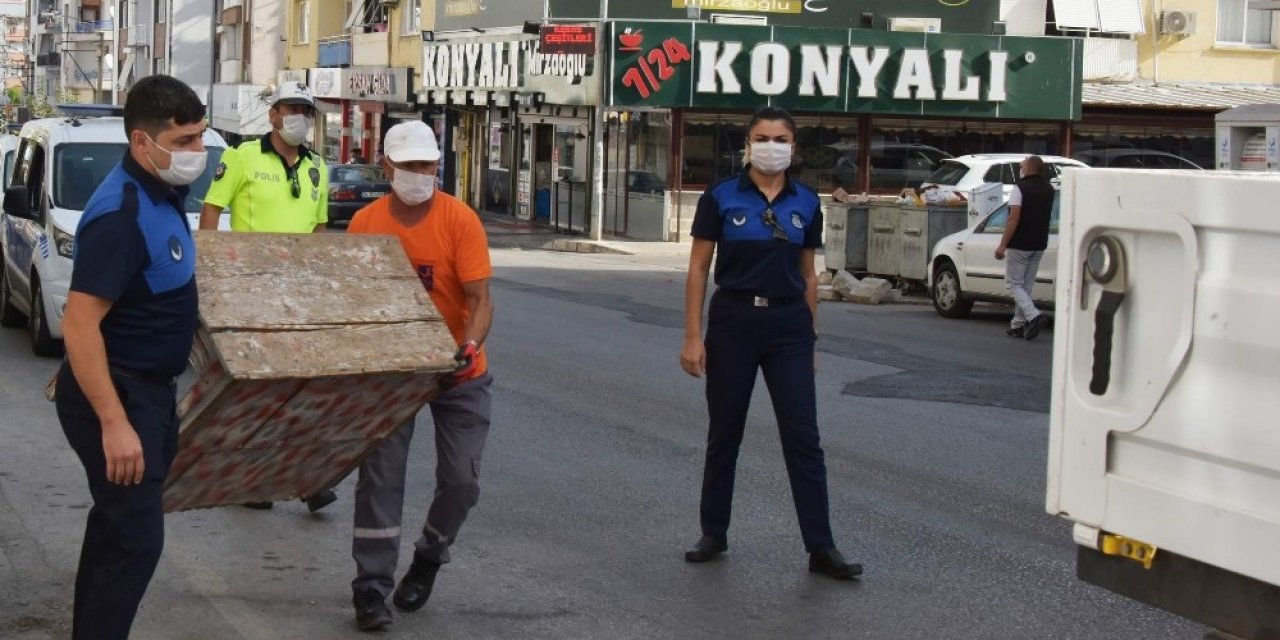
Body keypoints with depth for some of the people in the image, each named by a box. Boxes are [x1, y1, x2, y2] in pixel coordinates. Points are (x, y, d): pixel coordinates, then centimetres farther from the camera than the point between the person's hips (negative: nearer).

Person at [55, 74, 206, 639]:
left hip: (149, 389, 10)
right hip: (116, 396, -10)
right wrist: (114, 423, -29)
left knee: (117, 525, 19)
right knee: (136, 538, -6)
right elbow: (80, 325, -28)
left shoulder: (161, 193, 4)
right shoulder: (120, 215, -25)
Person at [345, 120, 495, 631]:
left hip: (457, 372, -1)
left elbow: (480, 300, -18)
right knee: (380, 473, -5)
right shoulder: (365, 223, -8)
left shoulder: (460, 220, -15)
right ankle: (371, 588, 2)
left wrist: (470, 345, -35)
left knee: (461, 479, 2)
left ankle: (429, 557, 30)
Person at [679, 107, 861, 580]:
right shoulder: (720, 198, -3)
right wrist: (693, 336, -7)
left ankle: (821, 548, 2)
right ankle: (714, 534, 23)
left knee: (803, 437, -1)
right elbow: (698, 269, -2)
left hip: (788, 326, 2)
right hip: (733, 321, -1)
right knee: (724, 433, 9)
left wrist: (811, 336, 11)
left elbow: (808, 275, 12)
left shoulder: (806, 204, 5)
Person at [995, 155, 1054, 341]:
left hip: (1019, 244, -7)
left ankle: (1034, 316, -20)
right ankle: (1019, 324, 15)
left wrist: (1002, 245, -17)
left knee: (1013, 284, -1)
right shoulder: (1049, 190, 9)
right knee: (1026, 285, 13)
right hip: (1039, 245, 7)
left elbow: (1014, 218, -18)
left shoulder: (1021, 187, -13)